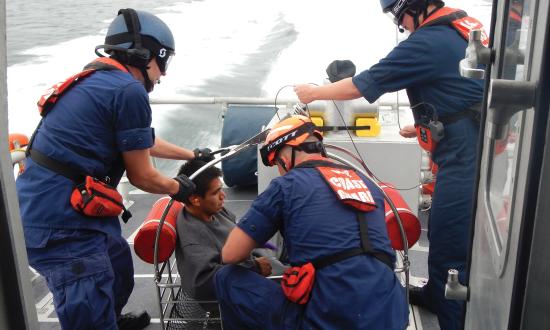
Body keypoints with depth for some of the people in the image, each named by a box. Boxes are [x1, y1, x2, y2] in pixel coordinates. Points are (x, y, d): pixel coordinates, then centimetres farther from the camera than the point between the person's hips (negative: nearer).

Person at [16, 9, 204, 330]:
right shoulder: (129, 91, -17)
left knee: (120, 267, 30)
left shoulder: (98, 81, 13)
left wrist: (192, 155, 39)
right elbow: (141, 175, -8)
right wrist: (178, 188, 12)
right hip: (59, 223, -10)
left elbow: (142, 141, 28)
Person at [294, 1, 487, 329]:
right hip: (476, 143, 10)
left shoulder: (427, 42, -16)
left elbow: (360, 85, -8)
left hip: (465, 154, -10)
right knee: (445, 231, 23)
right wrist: (424, 126, 30)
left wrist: (314, 92, 7)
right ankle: (435, 294, 42)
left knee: (450, 247, -2)